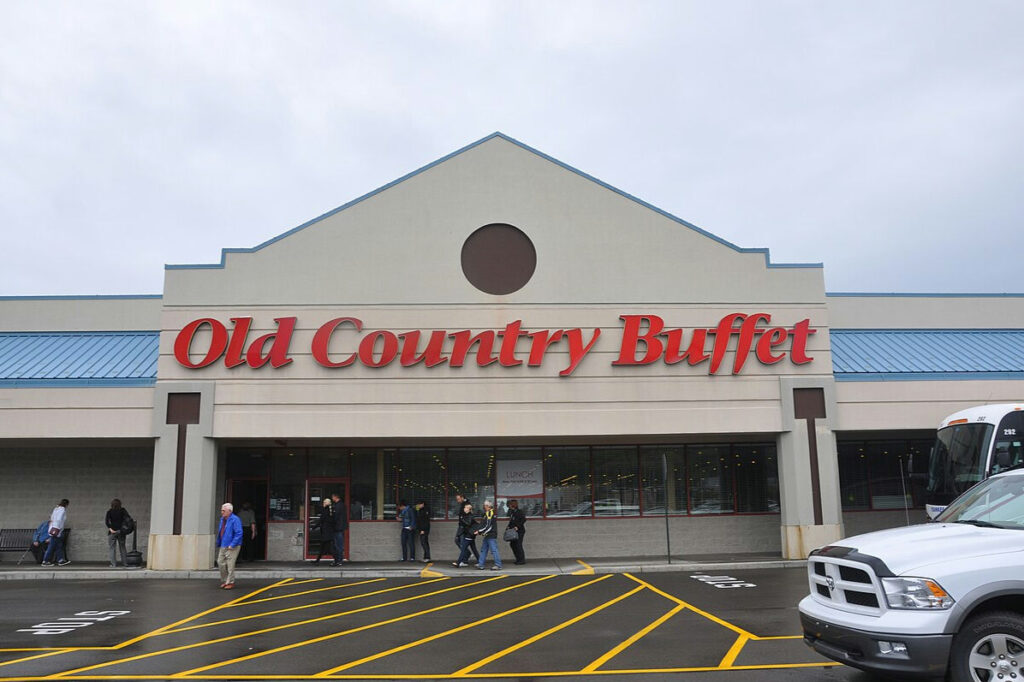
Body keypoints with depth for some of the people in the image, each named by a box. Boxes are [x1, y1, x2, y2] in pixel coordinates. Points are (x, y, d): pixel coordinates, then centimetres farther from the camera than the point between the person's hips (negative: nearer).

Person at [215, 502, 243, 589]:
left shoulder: (235, 520, -16)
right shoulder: (222, 519, 10)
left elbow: (239, 533, -20)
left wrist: (232, 545, -22)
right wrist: (218, 543, 13)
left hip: (232, 547, -8)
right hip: (223, 546, 8)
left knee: (230, 564, -4)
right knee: (220, 562, 10)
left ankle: (230, 583, 8)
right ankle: (224, 581, 24)